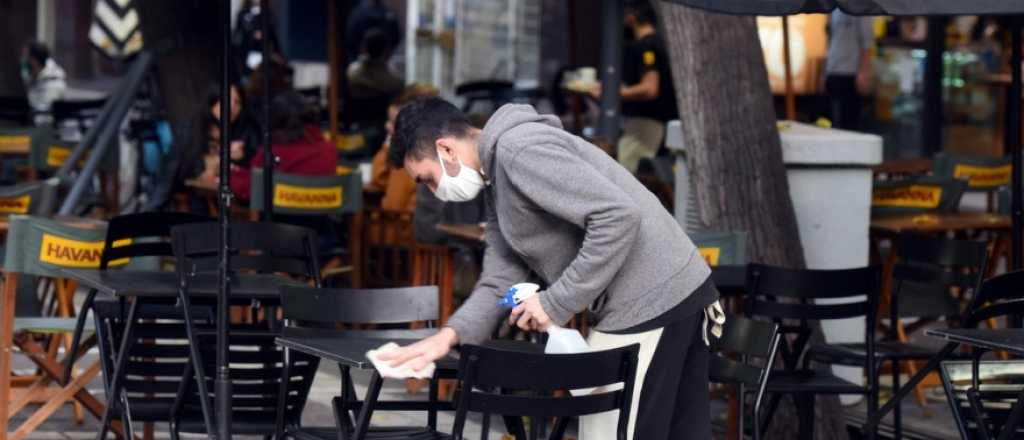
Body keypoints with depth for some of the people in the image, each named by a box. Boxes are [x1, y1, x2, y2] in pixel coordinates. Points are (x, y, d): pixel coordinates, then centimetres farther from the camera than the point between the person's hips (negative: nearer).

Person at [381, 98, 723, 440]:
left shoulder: (520, 149, -16)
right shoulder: (496, 177, 18)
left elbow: (619, 216, -24)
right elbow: (501, 279, 13)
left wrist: (557, 303, -18)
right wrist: (449, 334, -4)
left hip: (650, 302, -10)